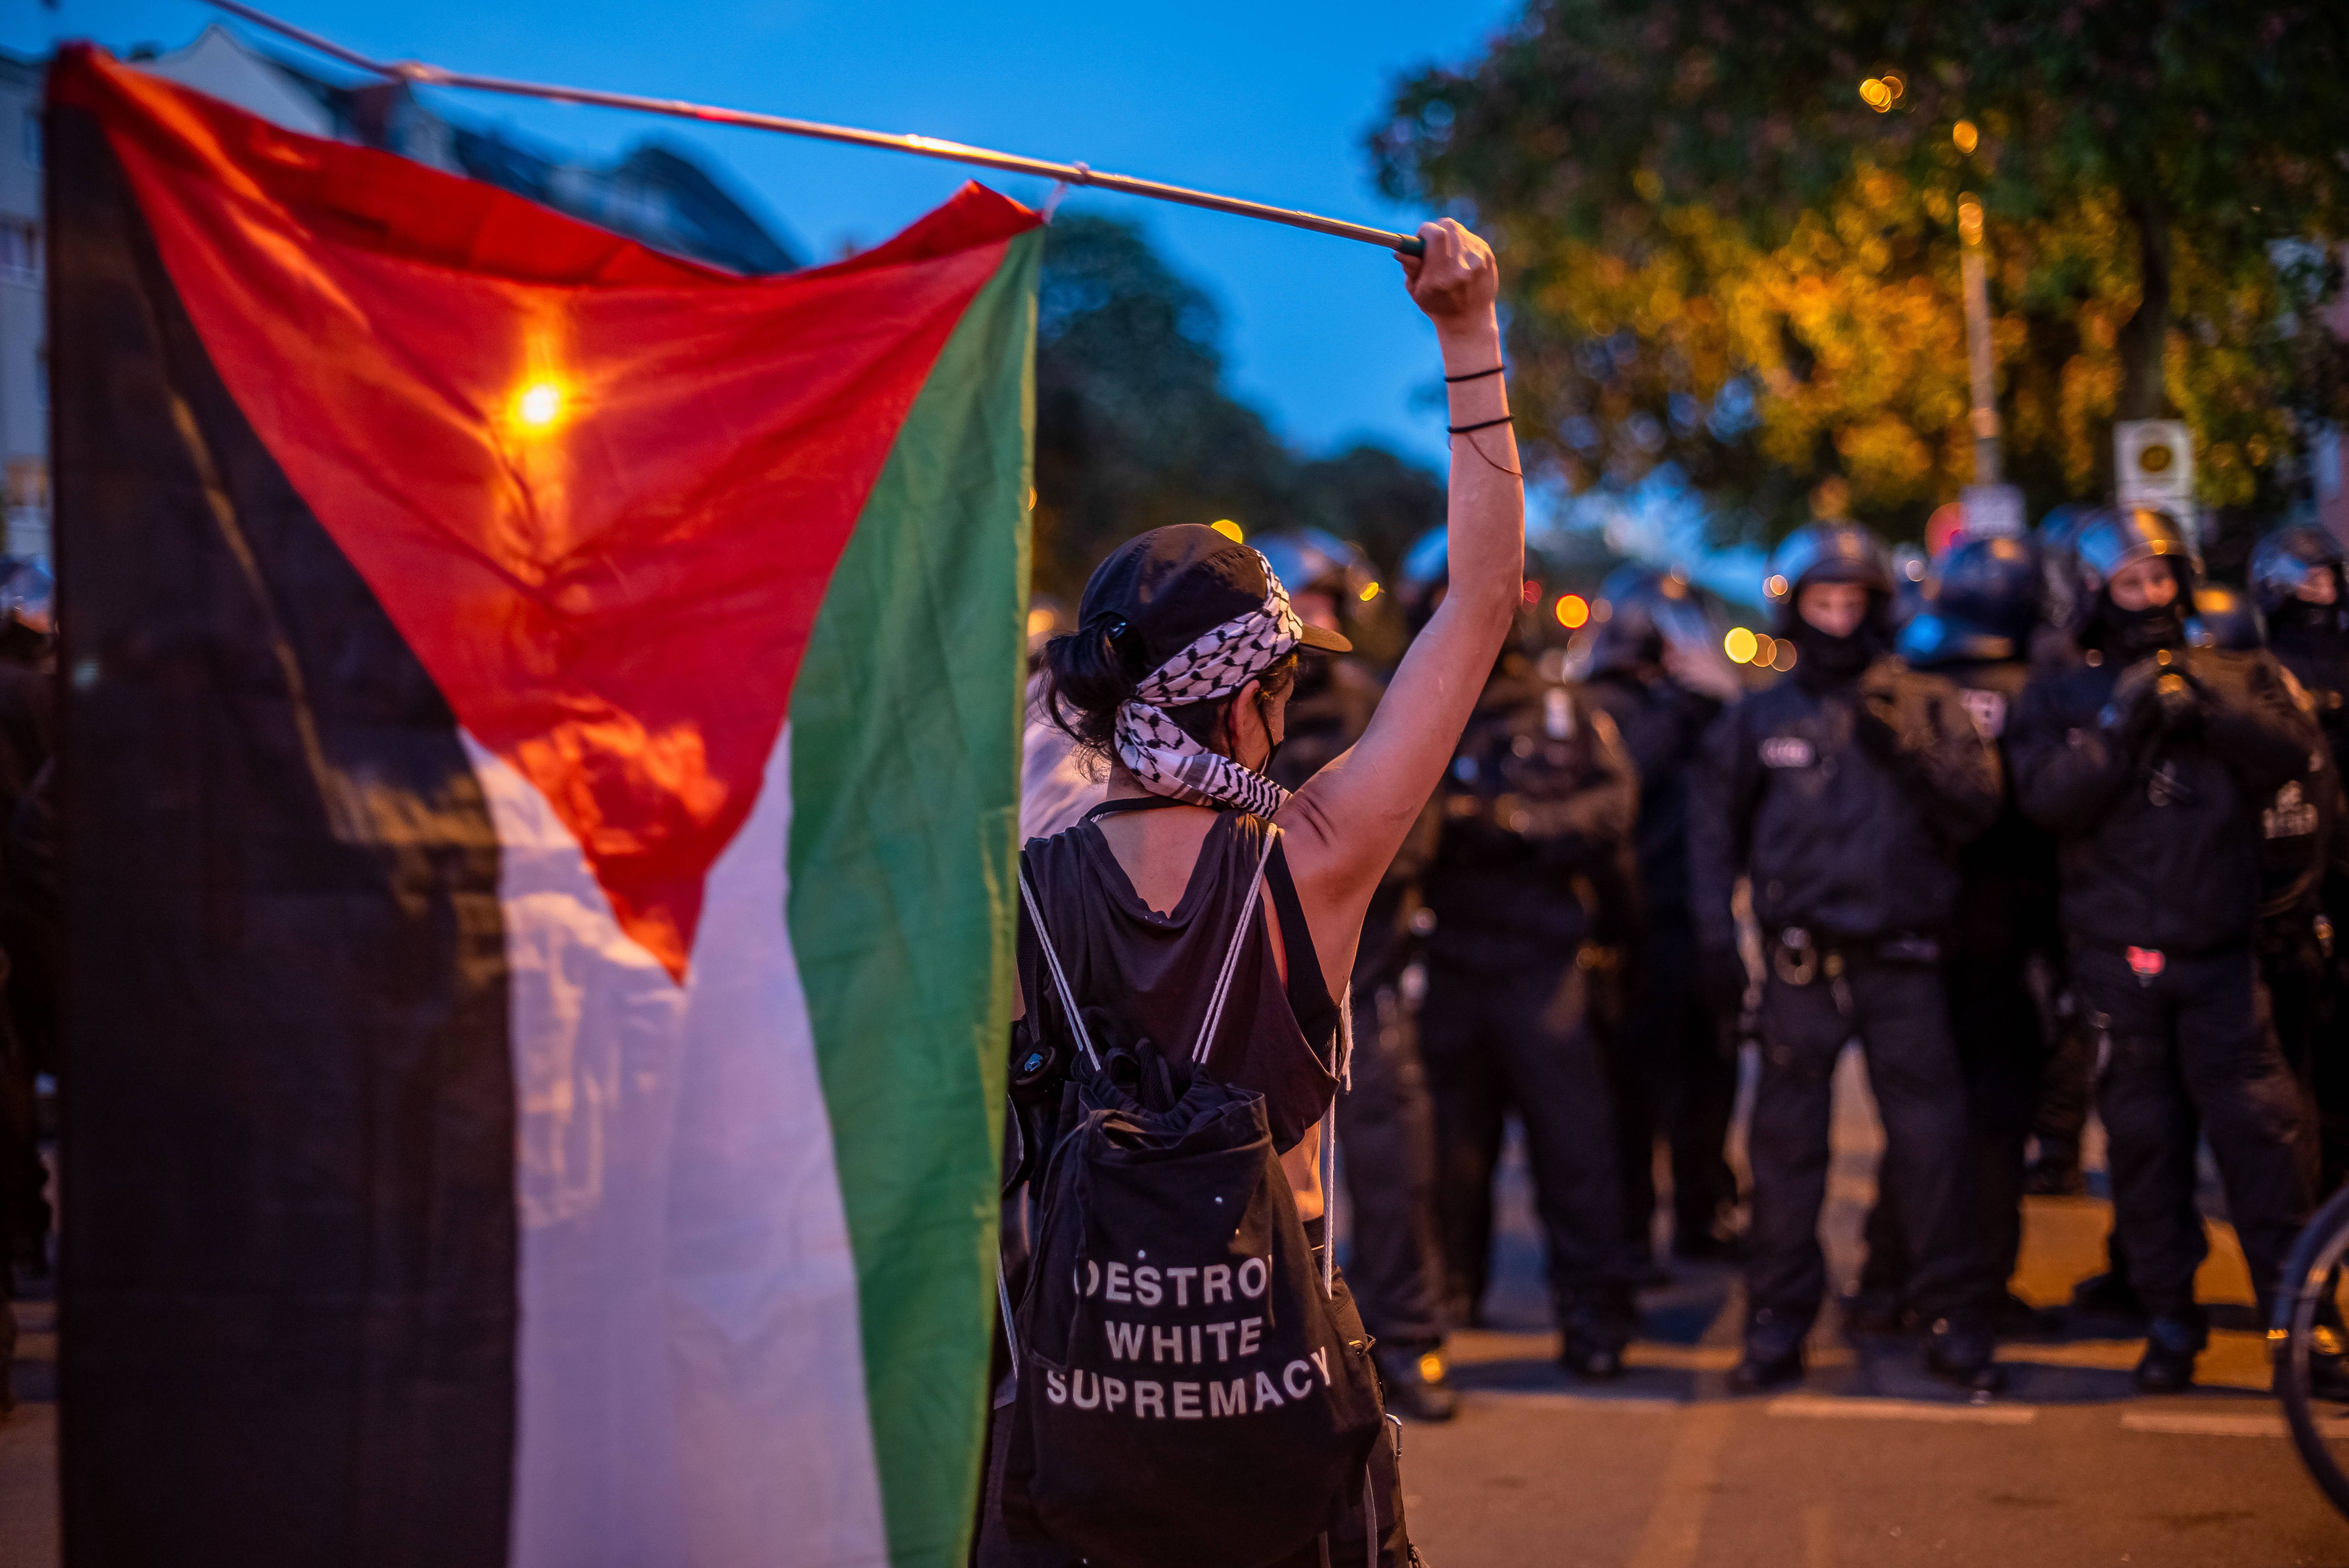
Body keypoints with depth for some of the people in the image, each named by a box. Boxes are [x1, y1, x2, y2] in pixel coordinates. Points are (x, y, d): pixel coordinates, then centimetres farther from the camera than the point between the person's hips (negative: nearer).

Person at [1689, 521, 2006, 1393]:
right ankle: (1777, 1322, 10)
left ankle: (1953, 1320, 8)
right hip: (1801, 960, 1)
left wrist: (1916, 745, -16)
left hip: (1901, 960, -1)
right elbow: (1714, 829, 16)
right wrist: (1717, 937, 8)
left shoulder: (1925, 705, 6)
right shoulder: (1760, 719, 9)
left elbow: (1974, 813, -2)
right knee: (1786, 1144, 1)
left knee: (1932, 1142, -3)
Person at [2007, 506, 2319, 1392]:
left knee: (2259, 1128, -6)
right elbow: (2048, 799, -9)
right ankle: (2169, 1318, 16)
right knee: (2143, 1138, 6)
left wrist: (2208, 705, -20)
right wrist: (2123, 725, -17)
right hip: (2118, 956, 0)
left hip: (2220, 952, 0)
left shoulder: (2234, 678, 8)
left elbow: (2293, 755, -9)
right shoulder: (2061, 697, 6)